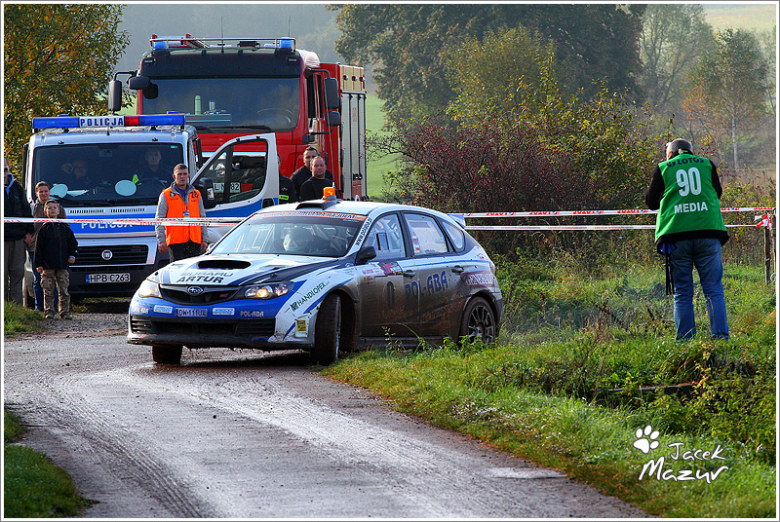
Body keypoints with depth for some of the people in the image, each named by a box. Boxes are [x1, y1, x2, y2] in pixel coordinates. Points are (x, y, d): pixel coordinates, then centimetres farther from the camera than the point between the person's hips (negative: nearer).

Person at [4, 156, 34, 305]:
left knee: (18, 271, 3)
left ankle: (17, 302, 7)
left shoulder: (17, 188, 15)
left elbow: (26, 210, 19)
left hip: (18, 237, 4)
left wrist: (29, 231, 10)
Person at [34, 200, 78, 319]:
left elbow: (73, 243, 18)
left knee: (64, 290, 1)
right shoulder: (44, 229, 4)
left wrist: (72, 255, 2)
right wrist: (39, 264, -4)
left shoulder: (65, 228, 10)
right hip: (48, 265, -2)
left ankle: (65, 312, 5)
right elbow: (38, 248, 2)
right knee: (48, 290, -3)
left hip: (62, 265, 2)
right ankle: (49, 312, 1)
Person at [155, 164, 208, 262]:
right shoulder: (166, 195, 6)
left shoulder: (196, 195, 17)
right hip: (175, 241, -3)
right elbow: (159, 220, 3)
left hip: (194, 242, 4)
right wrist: (161, 240, -6)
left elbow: (202, 219, 20)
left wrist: (204, 240, 12)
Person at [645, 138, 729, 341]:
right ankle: (720, 335, -6)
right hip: (708, 232, 1)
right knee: (714, 290, 2)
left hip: (676, 234, -1)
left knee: (682, 293, 2)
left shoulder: (663, 168, 8)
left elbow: (651, 202, 12)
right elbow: (717, 193, 21)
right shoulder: (707, 164, 12)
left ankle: (685, 339, -3)